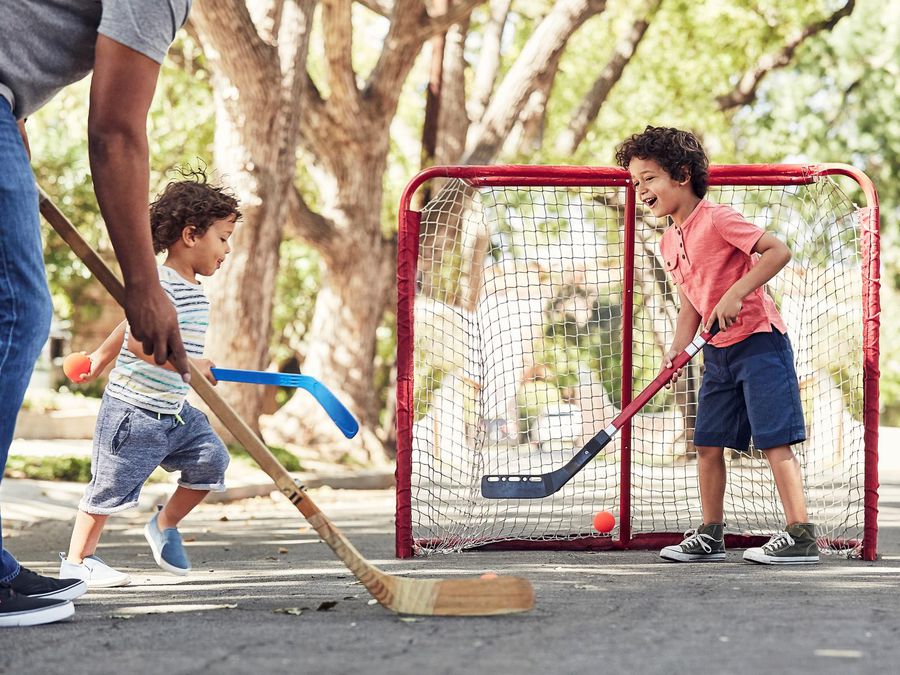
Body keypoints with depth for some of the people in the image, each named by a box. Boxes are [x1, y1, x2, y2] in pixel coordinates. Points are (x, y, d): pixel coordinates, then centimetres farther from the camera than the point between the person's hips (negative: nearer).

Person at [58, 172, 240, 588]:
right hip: (132, 410, -9)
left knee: (211, 459, -2)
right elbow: (137, 339, -32)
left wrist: (99, 359, 34)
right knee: (111, 486, -2)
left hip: (175, 411, 9)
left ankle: (165, 526, 18)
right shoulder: (158, 284, -19)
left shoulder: (195, 293, 11)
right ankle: (77, 561, 14)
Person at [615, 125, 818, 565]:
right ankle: (710, 535, 18)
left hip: (759, 340, -9)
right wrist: (678, 348, 0)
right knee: (708, 443, 9)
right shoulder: (669, 242, 11)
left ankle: (801, 536, -9)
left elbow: (779, 251, -20)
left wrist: (735, 293, -25)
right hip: (718, 351, 9)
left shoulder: (716, 219, -15)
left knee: (774, 439, -10)